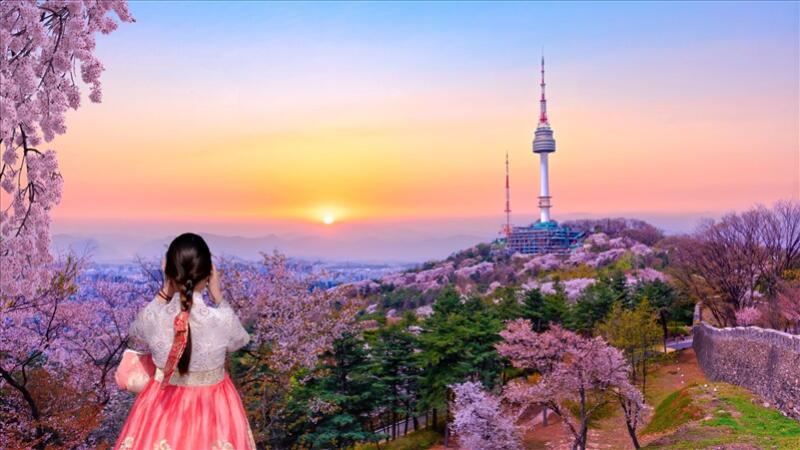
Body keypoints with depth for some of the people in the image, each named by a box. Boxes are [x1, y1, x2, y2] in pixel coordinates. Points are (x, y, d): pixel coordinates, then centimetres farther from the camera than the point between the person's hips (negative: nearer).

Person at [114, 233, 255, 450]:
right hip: (213, 409, -1)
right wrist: (218, 296, -1)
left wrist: (165, 291, -1)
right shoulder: (222, 319, -24)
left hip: (162, 405, 2)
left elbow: (135, 335, 6)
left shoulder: (151, 316, -20)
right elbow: (239, 341, 0)